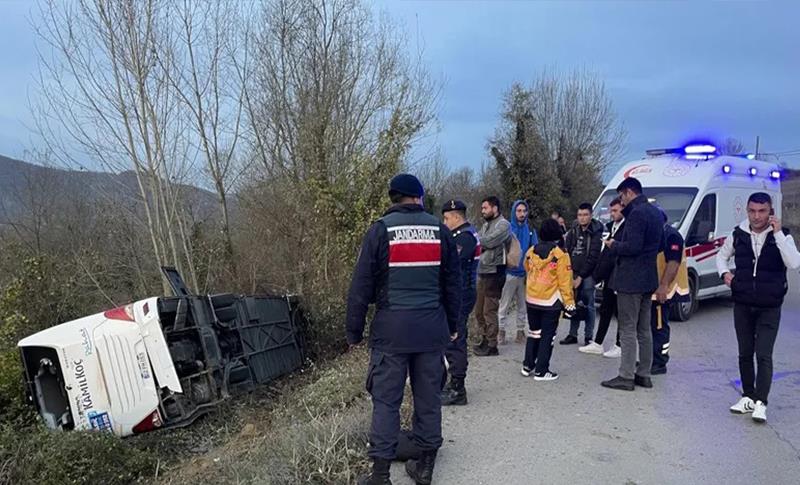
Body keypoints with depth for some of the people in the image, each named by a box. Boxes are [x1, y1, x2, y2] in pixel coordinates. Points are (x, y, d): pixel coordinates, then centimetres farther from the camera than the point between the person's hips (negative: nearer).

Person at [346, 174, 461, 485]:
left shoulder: (380, 230, -3)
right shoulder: (439, 230, 6)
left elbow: (361, 285, -4)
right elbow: (453, 282, 11)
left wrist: (354, 331, 4)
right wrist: (452, 325, 21)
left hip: (391, 328, -3)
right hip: (432, 328, 3)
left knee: (386, 400, 4)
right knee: (429, 397, 12)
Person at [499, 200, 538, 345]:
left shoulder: (530, 230, 6)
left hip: (525, 273, 4)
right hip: (509, 273, -4)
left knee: (522, 305, 13)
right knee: (505, 305, 1)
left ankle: (521, 331, 23)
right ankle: (502, 331, 10)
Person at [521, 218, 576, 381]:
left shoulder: (531, 252, 0)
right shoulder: (560, 255, -14)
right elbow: (565, 282, -13)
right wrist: (569, 303, -8)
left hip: (531, 300, 5)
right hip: (551, 302, -5)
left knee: (534, 332, 19)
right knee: (548, 335, 5)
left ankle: (528, 366, 24)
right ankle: (541, 371, 8)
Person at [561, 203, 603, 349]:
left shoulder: (595, 232, -8)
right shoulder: (574, 230, 9)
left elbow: (593, 257, -11)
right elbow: (567, 251, 8)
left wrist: (580, 276, -12)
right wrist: (570, 272, -2)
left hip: (587, 274, -5)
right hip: (574, 273, 5)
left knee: (588, 306, -2)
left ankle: (589, 337, 3)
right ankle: (572, 334, 17)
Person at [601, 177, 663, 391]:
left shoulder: (636, 213, -17)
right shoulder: (654, 212, 13)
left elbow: (633, 246, -24)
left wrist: (614, 245, -7)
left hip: (630, 280, -10)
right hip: (648, 279, 10)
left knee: (628, 330, -3)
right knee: (644, 329, 15)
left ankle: (626, 377, 2)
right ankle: (643, 374, 22)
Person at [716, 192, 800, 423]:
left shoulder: (781, 236, -6)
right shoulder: (738, 235, 1)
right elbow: (722, 255, 18)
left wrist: (778, 233, -25)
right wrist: (724, 273, -2)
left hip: (769, 308, -3)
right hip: (742, 305, 3)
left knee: (764, 355, -8)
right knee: (745, 353, 12)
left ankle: (760, 403, -5)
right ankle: (748, 397, 24)